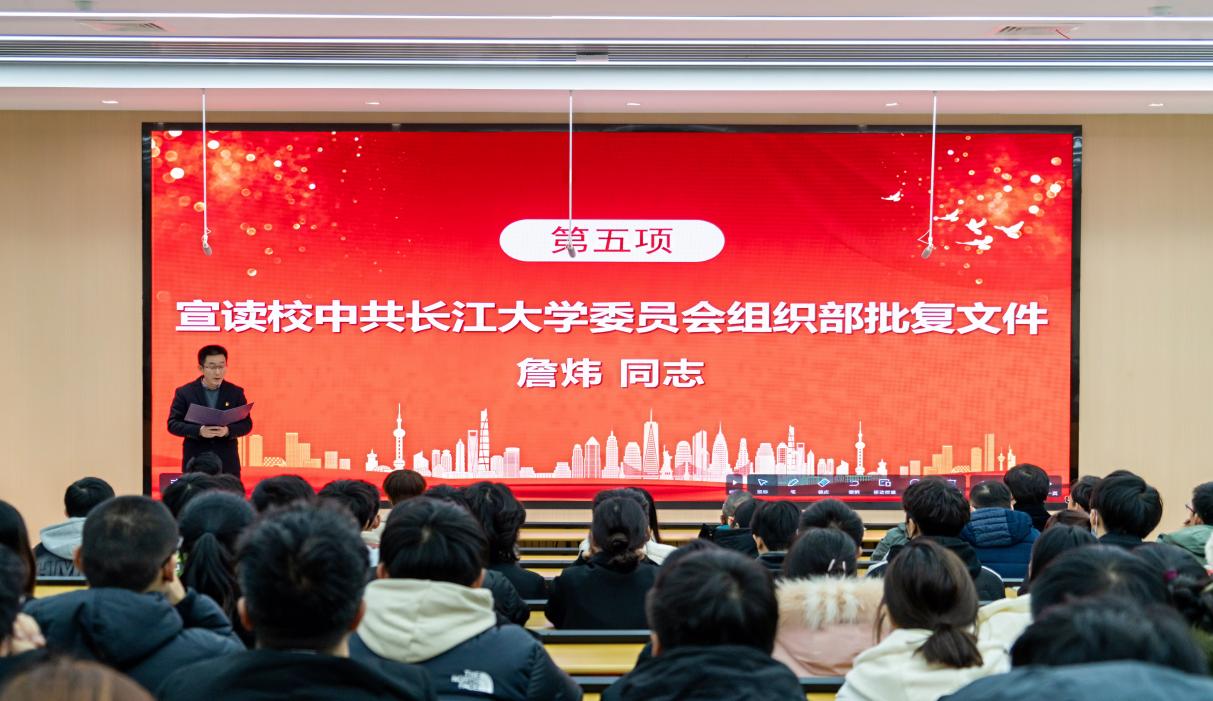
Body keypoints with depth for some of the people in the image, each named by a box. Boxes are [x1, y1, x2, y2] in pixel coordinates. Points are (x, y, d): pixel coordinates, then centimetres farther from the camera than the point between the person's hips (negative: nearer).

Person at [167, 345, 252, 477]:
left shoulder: (236, 392, 5)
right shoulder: (184, 392, 1)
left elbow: (246, 424, 5)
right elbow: (173, 424, -2)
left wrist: (228, 431, -17)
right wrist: (198, 431, -19)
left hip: (227, 463, 1)